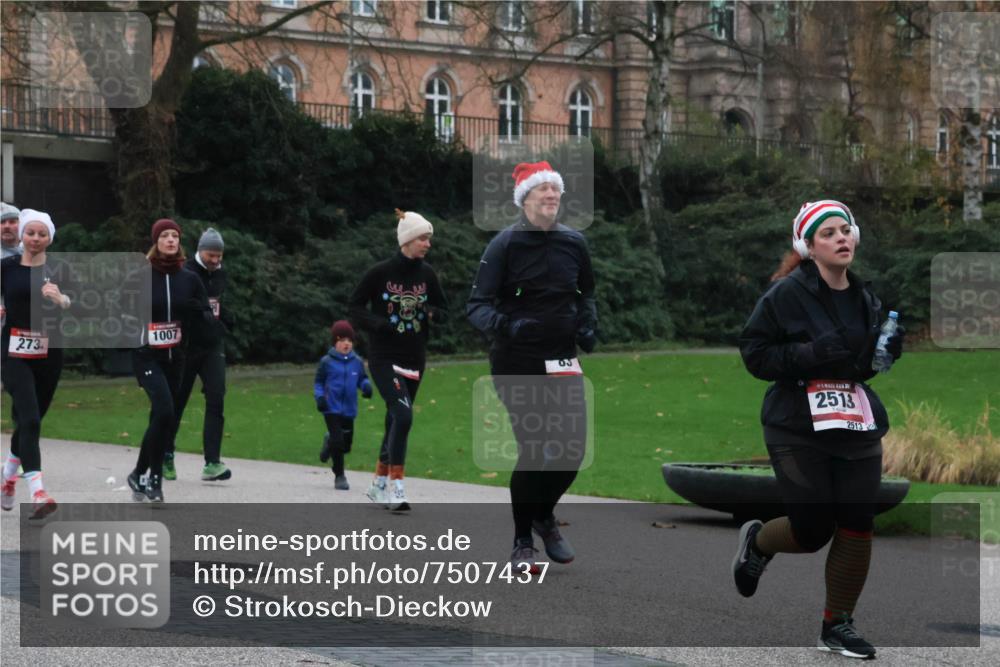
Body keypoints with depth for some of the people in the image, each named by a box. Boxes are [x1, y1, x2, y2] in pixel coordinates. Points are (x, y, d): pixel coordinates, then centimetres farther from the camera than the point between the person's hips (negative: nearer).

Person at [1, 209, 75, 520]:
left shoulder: (58, 269, 3)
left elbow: (72, 303, -9)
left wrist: (60, 298, -29)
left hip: (49, 354, 2)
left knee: (29, 420, 14)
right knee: (30, 420, -17)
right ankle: (37, 493, -25)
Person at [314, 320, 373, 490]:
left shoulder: (357, 362, 4)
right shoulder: (327, 362, -4)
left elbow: (362, 379, 14)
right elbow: (318, 382, 3)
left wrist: (366, 386, -8)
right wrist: (319, 396, -12)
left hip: (349, 409, 4)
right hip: (332, 408, -4)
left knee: (346, 445, 9)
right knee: (338, 441, -11)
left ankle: (330, 442, 44)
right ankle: (339, 476, 4)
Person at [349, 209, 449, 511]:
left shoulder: (427, 274, 3)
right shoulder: (380, 272, -10)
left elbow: (442, 308, 14)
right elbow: (355, 307, -3)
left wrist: (434, 313, -9)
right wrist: (377, 323, -20)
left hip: (414, 359, 5)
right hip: (384, 357, -5)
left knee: (395, 420, 12)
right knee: (403, 415, -19)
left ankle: (379, 485, 26)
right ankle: (395, 487, -14)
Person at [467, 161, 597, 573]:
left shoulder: (573, 242, 6)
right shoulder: (505, 244, -8)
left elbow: (586, 294, 23)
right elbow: (477, 305, -11)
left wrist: (587, 324, 4)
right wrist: (503, 324, -30)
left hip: (562, 360, 5)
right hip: (516, 363, -4)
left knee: (573, 447, 0)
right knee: (531, 451, -6)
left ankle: (544, 515, 29)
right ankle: (522, 542, 11)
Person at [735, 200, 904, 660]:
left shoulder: (866, 298, 7)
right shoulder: (786, 294, -12)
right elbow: (754, 353, -12)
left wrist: (888, 350, -1)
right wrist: (811, 354, -24)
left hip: (857, 427, 5)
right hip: (799, 428, -5)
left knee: (857, 526, 1)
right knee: (814, 530, -3)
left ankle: (838, 625, 18)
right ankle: (756, 542, 33)